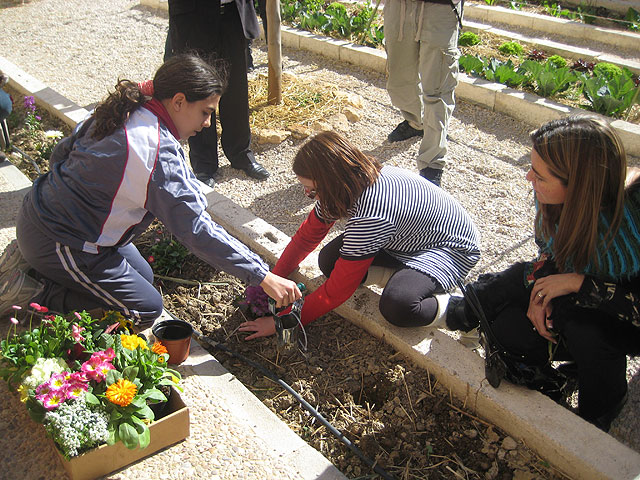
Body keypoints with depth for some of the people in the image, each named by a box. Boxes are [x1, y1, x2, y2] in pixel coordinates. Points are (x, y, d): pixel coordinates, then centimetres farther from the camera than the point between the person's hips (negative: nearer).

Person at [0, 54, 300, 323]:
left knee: (144, 277, 20)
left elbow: (62, 152, 9)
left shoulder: (124, 111, -2)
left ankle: (29, 260, 19)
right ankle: (30, 290, 1)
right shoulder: (159, 153, -29)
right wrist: (263, 277, -28)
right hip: (58, 243, -9)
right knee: (146, 308, 1)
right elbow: (196, 231, -31)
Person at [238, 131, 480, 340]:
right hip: (409, 236, 9)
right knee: (329, 261, -9)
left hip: (450, 247, -9)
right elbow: (307, 235, 0)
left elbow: (337, 290, -29)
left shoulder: (369, 216, -38)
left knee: (397, 307, -37)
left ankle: (449, 308, -8)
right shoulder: (354, 179, -13)